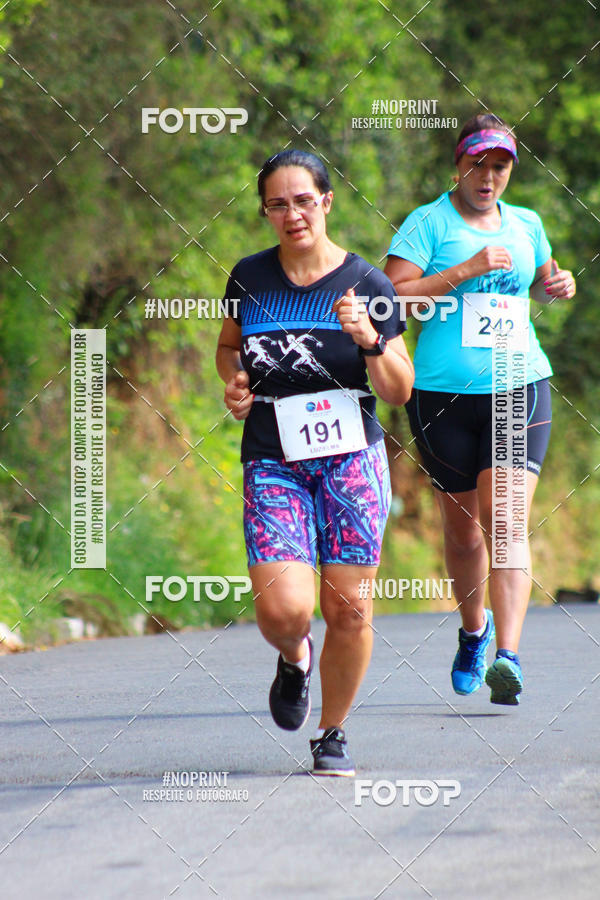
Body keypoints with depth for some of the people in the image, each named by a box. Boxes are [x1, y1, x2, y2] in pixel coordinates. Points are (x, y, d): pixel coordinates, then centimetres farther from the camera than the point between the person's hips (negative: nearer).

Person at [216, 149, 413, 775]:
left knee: (348, 609, -4)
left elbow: (399, 392, 3)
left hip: (352, 458, 0)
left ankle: (332, 733, 18)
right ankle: (294, 657, 20)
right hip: (273, 463, 1)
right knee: (283, 608, -16)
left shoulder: (366, 284, 0)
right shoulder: (249, 277, 5)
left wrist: (370, 340, -15)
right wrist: (233, 381, 3)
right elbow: (228, 345, 25)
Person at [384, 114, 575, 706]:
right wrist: (466, 270, -18)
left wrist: (558, 285, 9)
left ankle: (508, 656, -23)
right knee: (462, 527, 8)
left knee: (504, 520, -14)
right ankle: (474, 631, 34)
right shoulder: (428, 223, 0)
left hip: (520, 389, 1)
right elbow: (392, 296, -12)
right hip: (443, 392, -1)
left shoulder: (526, 224, 13)